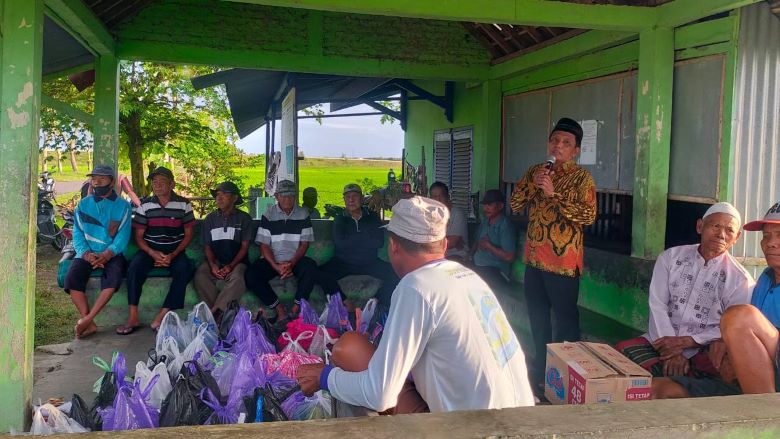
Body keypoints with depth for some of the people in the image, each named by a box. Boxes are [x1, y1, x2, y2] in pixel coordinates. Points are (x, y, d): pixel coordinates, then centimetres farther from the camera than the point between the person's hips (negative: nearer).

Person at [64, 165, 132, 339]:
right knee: (72, 278, -27)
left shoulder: (122, 206, 5)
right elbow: (78, 234, 5)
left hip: (112, 253, -2)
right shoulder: (83, 205, 13)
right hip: (87, 253, 2)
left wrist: (106, 255, -21)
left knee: (113, 277, -34)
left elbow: (123, 236, -5)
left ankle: (87, 319, -30)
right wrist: (87, 254, -15)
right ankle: (89, 324, -24)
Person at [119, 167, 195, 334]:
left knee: (184, 270, -32)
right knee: (134, 268, -29)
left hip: (175, 251, -1)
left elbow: (188, 234, 2)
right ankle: (133, 318, -24)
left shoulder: (183, 204, 0)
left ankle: (160, 318, -30)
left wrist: (172, 255, -12)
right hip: (150, 249, 1)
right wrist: (153, 253, -16)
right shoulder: (145, 204, 2)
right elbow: (139, 236, 3)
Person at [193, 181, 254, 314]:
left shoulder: (244, 218, 4)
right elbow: (207, 246, 10)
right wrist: (212, 265, -10)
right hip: (215, 261, 3)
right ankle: (220, 312, -31)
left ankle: (214, 311, -33)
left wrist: (231, 266, -14)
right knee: (200, 276, -29)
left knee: (237, 278, -36)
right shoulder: (210, 219, 13)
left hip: (236, 261, -2)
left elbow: (245, 246, 0)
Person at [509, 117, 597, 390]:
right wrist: (532, 184, -10)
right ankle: (541, 367, 33)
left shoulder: (581, 177, -7)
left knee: (565, 319, 2)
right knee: (537, 317, 17)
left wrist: (554, 194, -23)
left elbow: (588, 216, -19)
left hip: (563, 261, -6)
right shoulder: (535, 172, 10)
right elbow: (515, 206, 6)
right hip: (534, 258, 6)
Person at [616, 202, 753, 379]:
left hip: (703, 351, -2)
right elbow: (657, 305, -2)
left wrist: (685, 342, -15)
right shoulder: (670, 257, 6)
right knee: (624, 349, -27)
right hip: (662, 340, 2)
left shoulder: (740, 279, 0)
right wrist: (672, 352, -14)